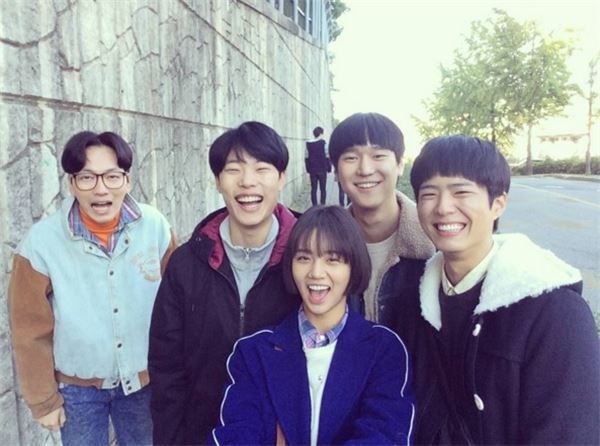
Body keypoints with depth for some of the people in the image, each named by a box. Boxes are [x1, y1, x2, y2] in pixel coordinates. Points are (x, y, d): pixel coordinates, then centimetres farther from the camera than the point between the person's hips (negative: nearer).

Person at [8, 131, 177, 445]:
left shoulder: (155, 227, -15)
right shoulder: (41, 242, -17)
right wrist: (43, 399, -2)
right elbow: (31, 330, -8)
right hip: (77, 386, -1)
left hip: (144, 379, 1)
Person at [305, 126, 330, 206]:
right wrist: (329, 168, 2)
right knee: (323, 189, 4)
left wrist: (308, 169, 11)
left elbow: (306, 158, 7)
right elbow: (327, 157, -8)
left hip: (312, 170, 3)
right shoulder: (323, 144, -7)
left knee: (313, 189, 6)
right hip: (322, 170, -3)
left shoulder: (308, 145, 6)